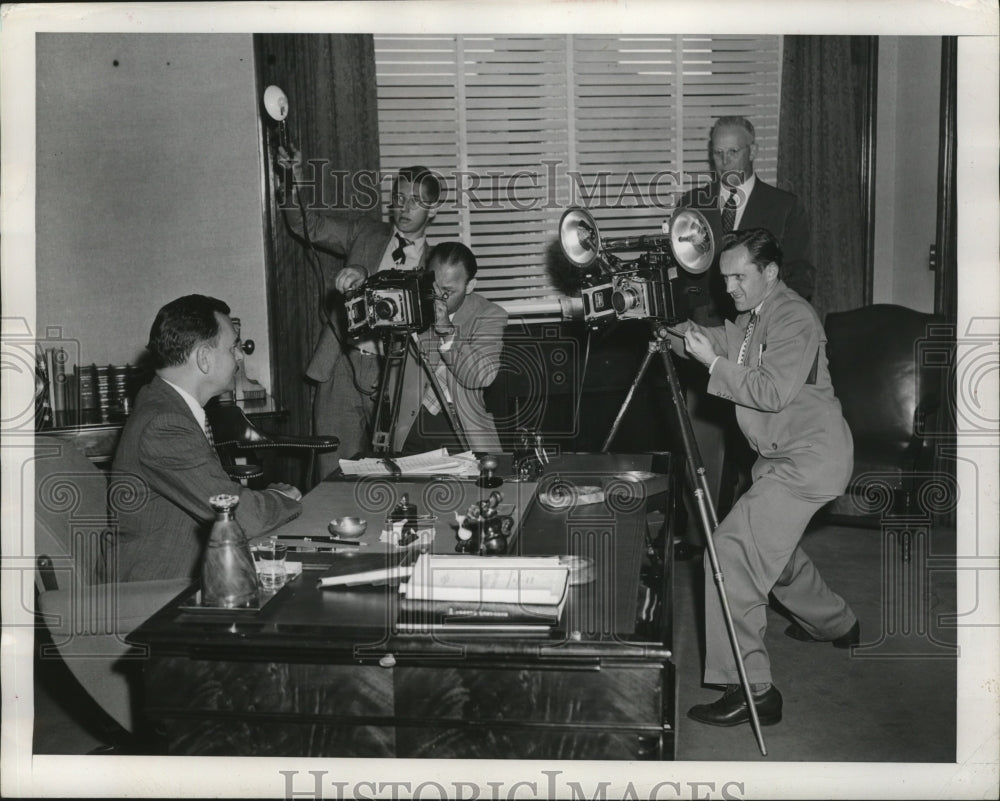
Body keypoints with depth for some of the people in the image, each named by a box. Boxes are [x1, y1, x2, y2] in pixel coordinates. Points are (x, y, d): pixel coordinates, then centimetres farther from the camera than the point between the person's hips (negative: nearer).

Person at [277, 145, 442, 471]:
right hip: (343, 370, 1)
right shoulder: (365, 234, 13)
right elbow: (310, 227, 5)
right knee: (336, 474, -1)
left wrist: (365, 276, -21)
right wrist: (296, 182, -14)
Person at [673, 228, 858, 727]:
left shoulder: (792, 318, -18)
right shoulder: (750, 318, 13)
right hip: (782, 456, 11)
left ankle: (752, 690, -16)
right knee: (771, 544, 26)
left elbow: (775, 391, -27)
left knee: (733, 550, -19)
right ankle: (835, 624, 51)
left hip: (809, 458, -11)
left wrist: (714, 362, -23)